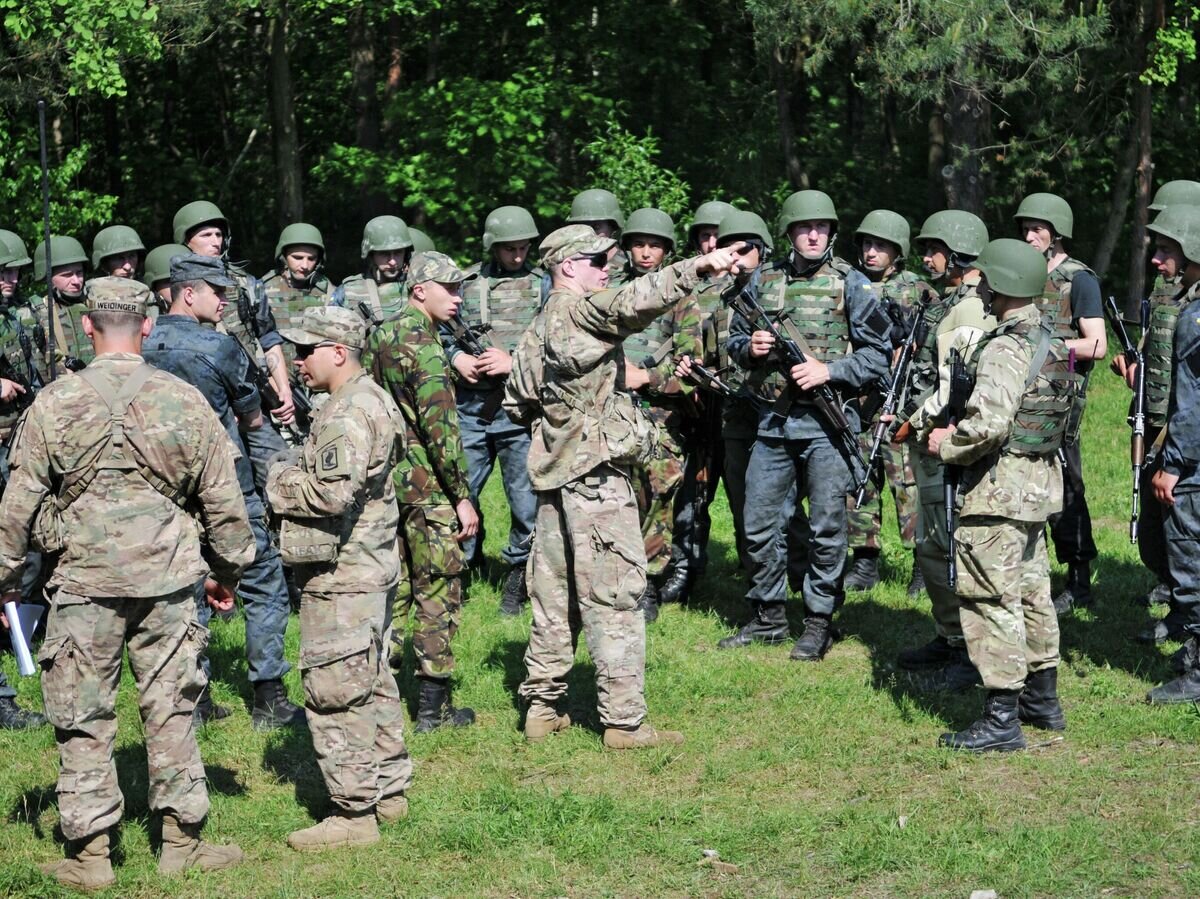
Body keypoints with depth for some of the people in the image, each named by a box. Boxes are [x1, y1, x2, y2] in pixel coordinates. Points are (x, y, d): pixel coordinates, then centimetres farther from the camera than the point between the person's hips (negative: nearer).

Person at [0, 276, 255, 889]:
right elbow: (223, 501, 5)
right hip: (169, 583, 2)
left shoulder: (54, 404, -5)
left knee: (83, 721, 7)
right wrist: (227, 571, 20)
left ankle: (89, 854, 11)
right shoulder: (186, 401, -1)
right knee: (171, 711, 11)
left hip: (84, 583, -1)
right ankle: (182, 842, 17)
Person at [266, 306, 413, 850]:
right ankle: (388, 790, 29)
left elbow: (332, 493, -29)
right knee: (373, 684, 19)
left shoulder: (347, 414, -20)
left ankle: (354, 813, 0)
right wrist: (295, 478, 10)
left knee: (334, 694, -5)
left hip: (339, 578, -11)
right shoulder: (371, 399, 14)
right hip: (371, 568, 11)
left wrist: (281, 481, -12)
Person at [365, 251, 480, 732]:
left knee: (392, 586, 16)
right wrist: (462, 496, -18)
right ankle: (434, 706, 2)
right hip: (426, 484, -8)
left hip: (384, 480, 8)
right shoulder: (424, 345, -16)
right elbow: (440, 427, -21)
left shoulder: (379, 337, 11)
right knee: (438, 593, -1)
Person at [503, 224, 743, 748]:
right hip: (598, 474, -9)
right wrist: (700, 267, -38)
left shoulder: (537, 330, 16)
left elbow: (516, 404, 22)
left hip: (555, 472, 9)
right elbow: (636, 301, -31)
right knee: (613, 596, -6)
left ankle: (542, 706, 19)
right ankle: (624, 721, -5)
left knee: (554, 592, 14)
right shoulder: (582, 309, -11)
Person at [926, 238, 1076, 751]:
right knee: (1031, 590, 19)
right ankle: (1043, 699, 30)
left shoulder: (1006, 349, -21)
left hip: (999, 489, -10)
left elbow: (988, 425, -30)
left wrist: (948, 445, -11)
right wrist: (962, 431, 14)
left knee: (990, 599, -5)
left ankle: (1001, 720, -4)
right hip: (1041, 480, 10)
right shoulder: (1051, 341, 10)